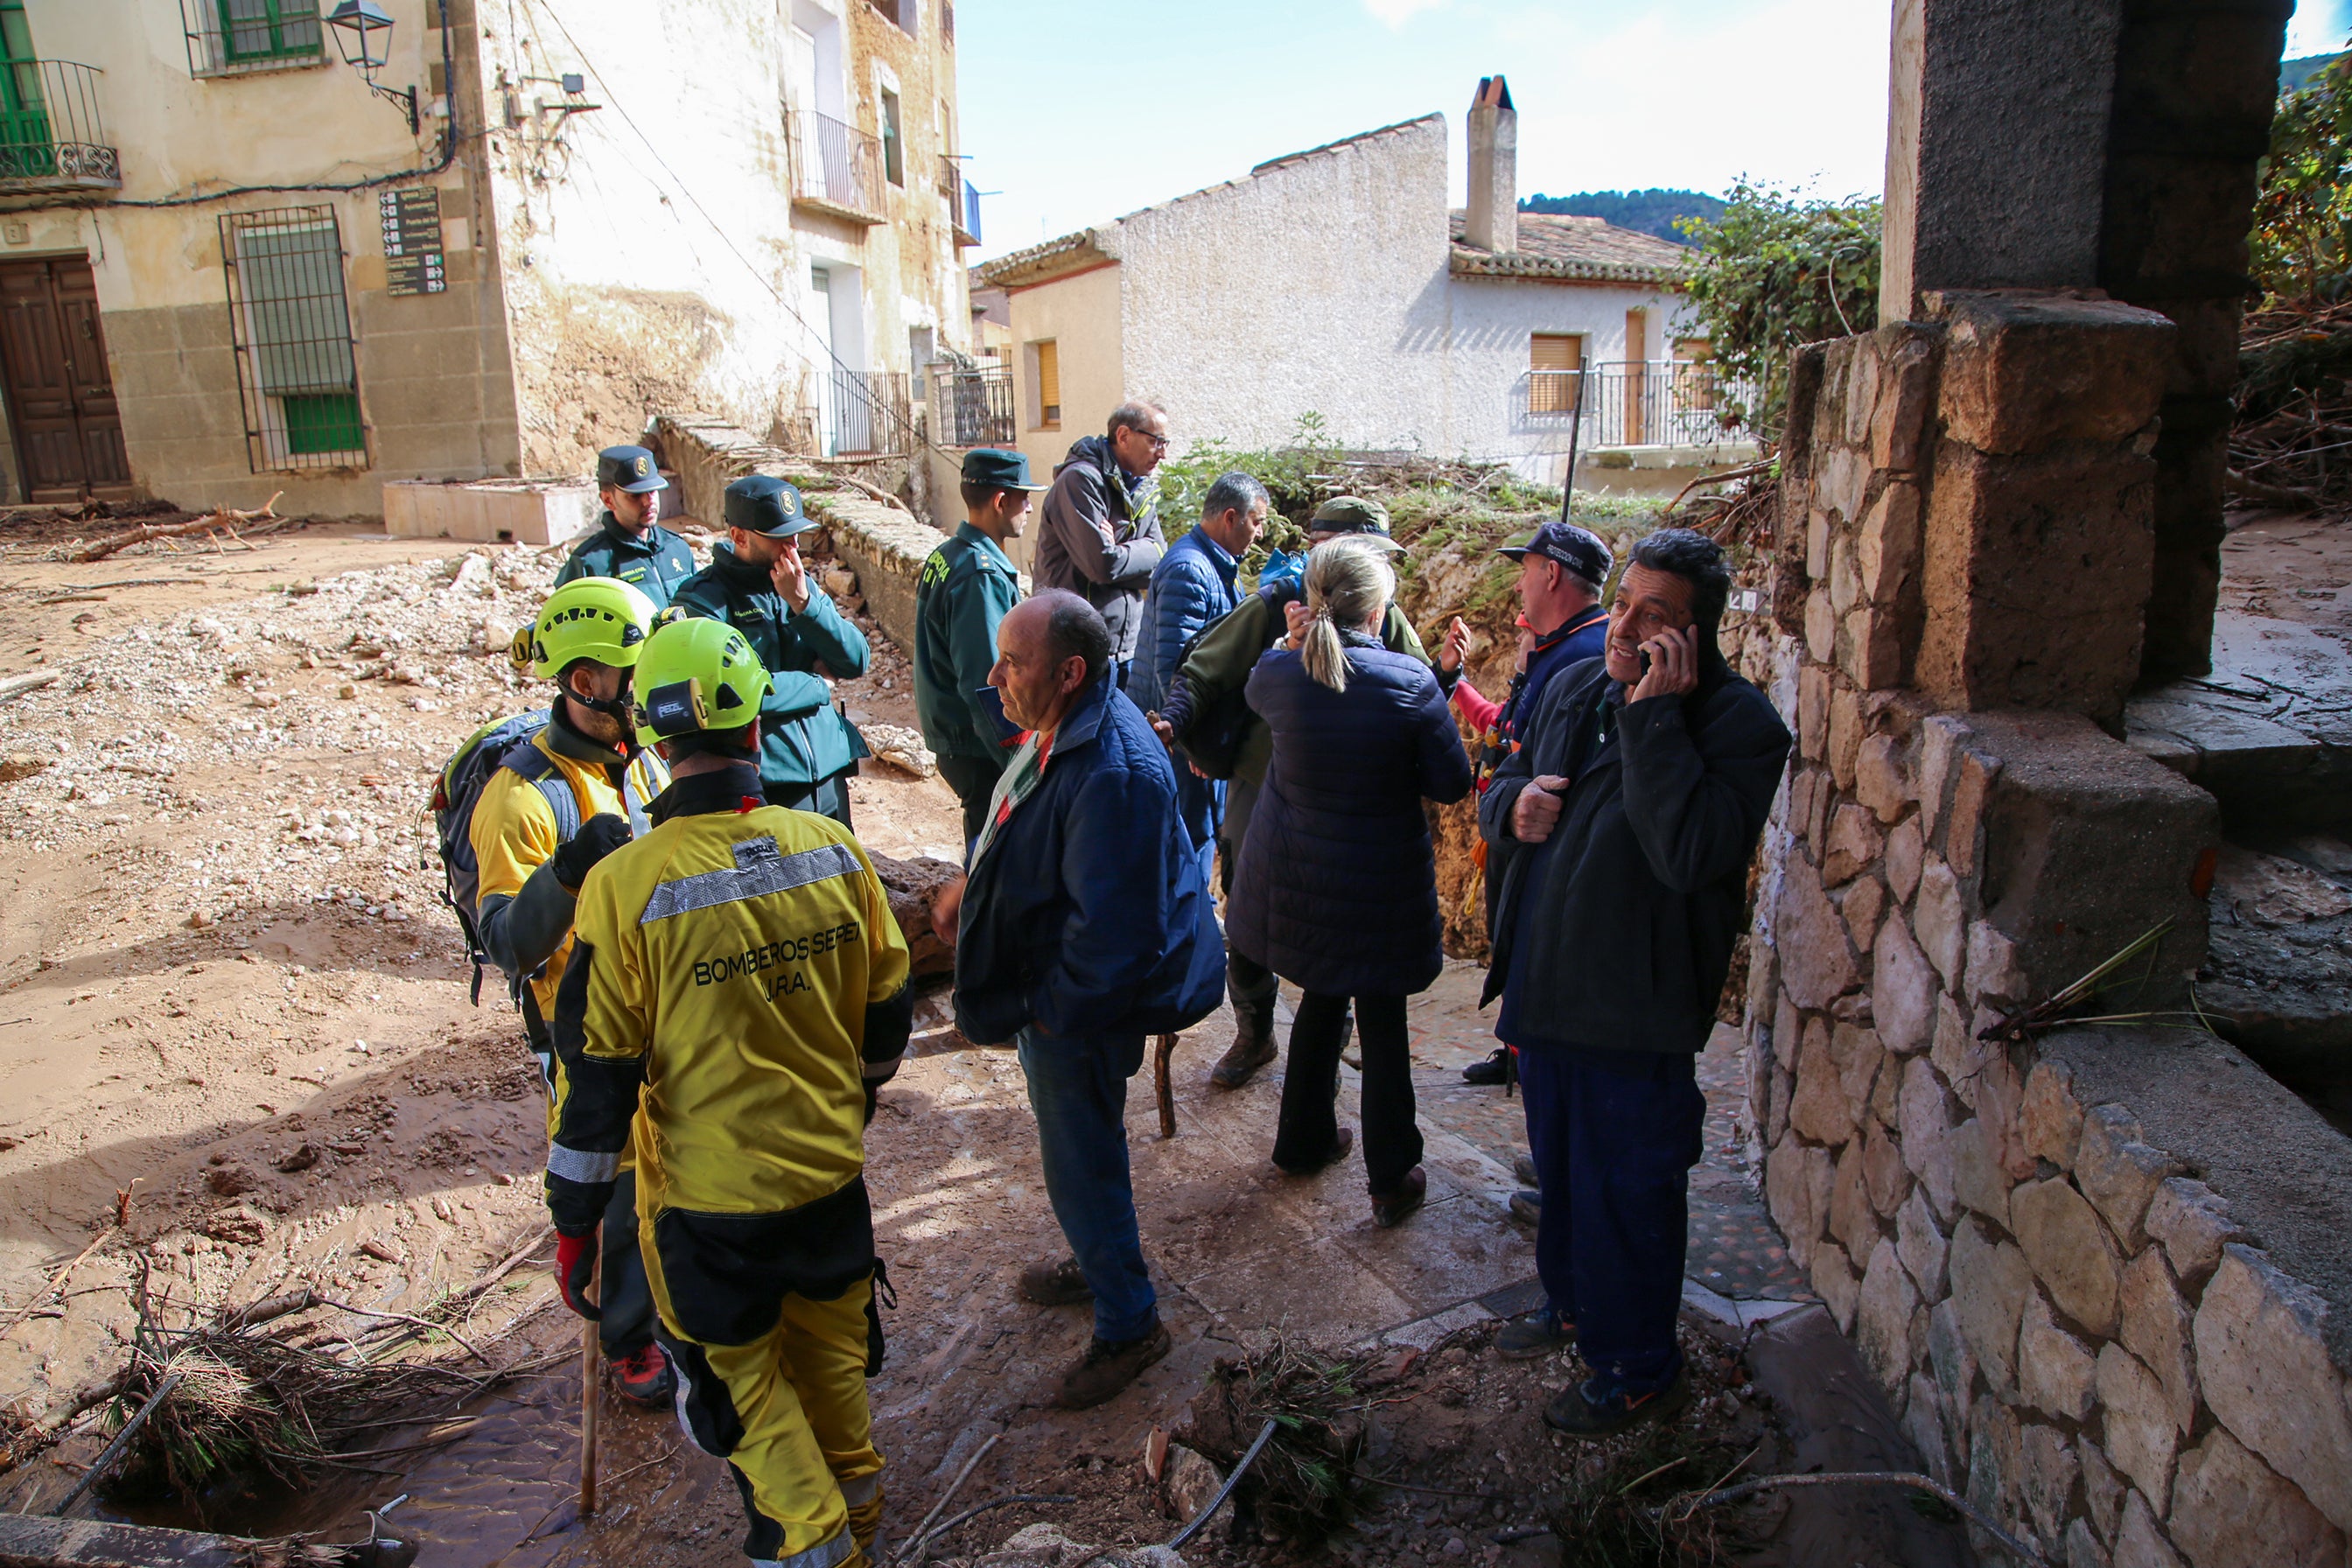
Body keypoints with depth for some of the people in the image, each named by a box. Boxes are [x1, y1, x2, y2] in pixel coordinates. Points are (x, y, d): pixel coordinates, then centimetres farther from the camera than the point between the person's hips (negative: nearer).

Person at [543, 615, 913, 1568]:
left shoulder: (625, 885, -22)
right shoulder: (833, 849, -11)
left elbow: (598, 1077, -15)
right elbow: (888, 1011, 1)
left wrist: (574, 1224, -2)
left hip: (707, 1193, -3)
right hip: (831, 1168, 4)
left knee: (741, 1365, 21)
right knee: (830, 1338, 26)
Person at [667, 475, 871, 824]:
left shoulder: (803, 585, 11)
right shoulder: (704, 598, -8)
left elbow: (856, 661, 1)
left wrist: (803, 603, -12)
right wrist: (817, 685, -7)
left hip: (830, 776, 6)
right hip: (764, 786, -6)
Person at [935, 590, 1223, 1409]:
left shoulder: (1113, 776, -34)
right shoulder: (1059, 729, -2)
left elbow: (1113, 932, -32)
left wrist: (1049, 1009, -20)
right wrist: (972, 888, 10)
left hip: (1081, 1009, -10)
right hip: (1046, 987, 10)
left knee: (1082, 1165, 8)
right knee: (1077, 1149, 28)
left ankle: (1129, 1324, 30)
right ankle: (1096, 1263, 52)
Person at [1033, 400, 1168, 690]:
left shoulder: (1141, 491, 14)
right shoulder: (1081, 479, -12)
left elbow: (1159, 567, 5)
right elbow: (1102, 563, -22)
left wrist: (1120, 551, -11)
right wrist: (1143, 552, -4)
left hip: (1127, 644, 8)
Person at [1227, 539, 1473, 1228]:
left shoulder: (1278, 672, -11)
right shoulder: (1410, 682, -18)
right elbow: (1452, 783, -9)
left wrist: (1303, 637, 21)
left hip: (1297, 878, 4)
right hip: (1383, 881, -3)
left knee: (1322, 998, 23)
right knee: (1382, 1021, 10)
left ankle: (1304, 1140, 38)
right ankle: (1393, 1178, 20)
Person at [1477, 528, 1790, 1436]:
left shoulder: (1738, 723, -18)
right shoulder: (1576, 692, 5)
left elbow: (1691, 853, -32)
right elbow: (1502, 787, 16)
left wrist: (1654, 716, -30)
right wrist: (1512, 804, -8)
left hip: (1638, 1010, -7)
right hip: (1547, 986, 7)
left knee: (1627, 1190, 8)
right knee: (1559, 1163, 25)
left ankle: (1640, 1373, 29)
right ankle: (1571, 1302, 49)